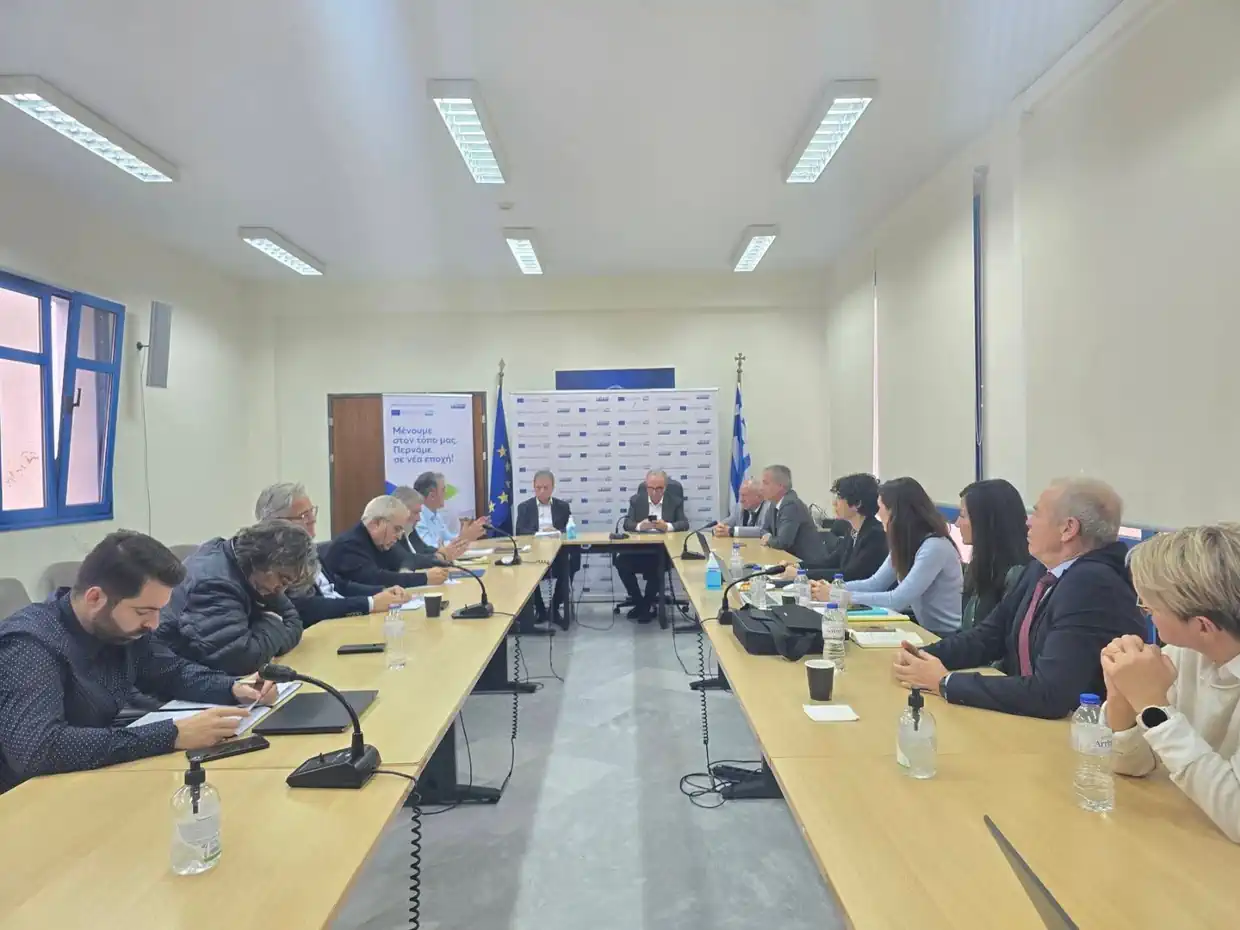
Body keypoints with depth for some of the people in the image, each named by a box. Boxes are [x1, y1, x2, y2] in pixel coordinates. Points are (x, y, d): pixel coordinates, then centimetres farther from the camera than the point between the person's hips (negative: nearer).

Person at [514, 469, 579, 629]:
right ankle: (539, 610, -10)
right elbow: (520, 532, -1)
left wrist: (556, 531, -16)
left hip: (557, 551, 1)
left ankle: (556, 608, -8)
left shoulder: (563, 506, 15)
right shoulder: (524, 507, 12)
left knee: (568, 566, -30)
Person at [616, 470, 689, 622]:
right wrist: (639, 526, -23)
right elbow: (627, 524, 0)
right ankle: (639, 602, -3)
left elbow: (684, 524, -4)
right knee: (621, 562, -24)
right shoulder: (636, 500, 7)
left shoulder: (676, 501, 5)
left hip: (664, 549, -2)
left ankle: (647, 605, -6)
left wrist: (667, 526, -23)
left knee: (657, 565, -32)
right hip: (639, 547, 2)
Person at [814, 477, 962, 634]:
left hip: (949, 637, -7)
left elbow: (898, 600, -27)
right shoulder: (904, 543, 5)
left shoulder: (934, 547, -24)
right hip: (927, 629, 7)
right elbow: (875, 583, 9)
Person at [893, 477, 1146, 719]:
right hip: (1026, 716, 6)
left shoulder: (1093, 586, -24)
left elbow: (1047, 695, -29)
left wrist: (945, 683, -22)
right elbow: (992, 634, 9)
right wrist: (926, 656, -8)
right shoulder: (1043, 568, 1)